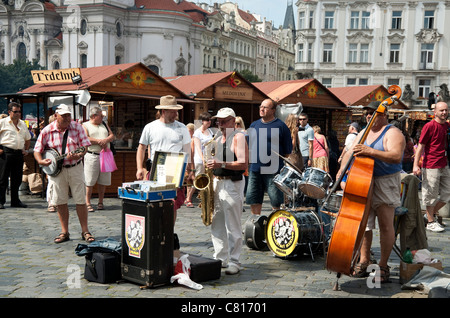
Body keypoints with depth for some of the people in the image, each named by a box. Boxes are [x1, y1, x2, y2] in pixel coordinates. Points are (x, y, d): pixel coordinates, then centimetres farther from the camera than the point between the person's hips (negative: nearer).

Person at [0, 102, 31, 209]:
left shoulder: (23, 124, 17)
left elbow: (28, 139, 29)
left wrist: (26, 150, 16)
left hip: (19, 153, 5)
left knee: (17, 179, 9)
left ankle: (15, 201, 18)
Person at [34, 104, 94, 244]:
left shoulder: (77, 127, -2)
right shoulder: (47, 130, -2)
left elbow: (84, 146, -6)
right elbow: (37, 150, 3)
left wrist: (79, 155, -26)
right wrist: (41, 161, -17)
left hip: (75, 168, -1)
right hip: (56, 169, 1)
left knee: (80, 200, 0)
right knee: (60, 202, 5)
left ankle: (85, 231, 10)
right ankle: (65, 232, 17)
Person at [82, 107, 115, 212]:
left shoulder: (104, 124, 20)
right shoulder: (85, 126, 5)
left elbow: (112, 136, 13)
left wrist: (106, 140, -8)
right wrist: (99, 141, -10)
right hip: (92, 156, -5)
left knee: (103, 181, 5)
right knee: (89, 181, -6)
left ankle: (100, 202, 14)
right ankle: (88, 203, 1)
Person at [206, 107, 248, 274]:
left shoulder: (238, 137, -7)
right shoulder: (218, 139, 17)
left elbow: (243, 163, -18)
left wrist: (221, 164, -25)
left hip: (232, 184, -8)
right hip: (216, 183, 8)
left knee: (233, 227, -3)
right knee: (216, 225, 11)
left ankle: (234, 262, 3)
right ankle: (220, 258, 20)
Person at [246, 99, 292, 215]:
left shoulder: (281, 126, -2)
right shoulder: (254, 125, 13)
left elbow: (288, 150, 0)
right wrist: (250, 161, 12)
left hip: (273, 170, -5)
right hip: (254, 169, 5)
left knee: (276, 201, 1)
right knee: (253, 200, 7)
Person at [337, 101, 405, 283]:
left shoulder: (392, 133, -7)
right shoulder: (364, 133, 17)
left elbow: (396, 156, -23)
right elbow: (350, 152, 20)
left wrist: (371, 152, -34)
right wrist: (342, 170, 3)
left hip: (385, 184, -6)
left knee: (386, 226, -4)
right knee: (363, 222, 7)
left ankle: (383, 266, 6)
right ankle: (364, 261, 17)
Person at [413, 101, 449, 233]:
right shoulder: (429, 126, -10)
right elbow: (421, 146, -11)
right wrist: (415, 165, -17)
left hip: (444, 166, 7)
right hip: (431, 166, -7)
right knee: (431, 195, 2)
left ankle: (432, 214, 29)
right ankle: (431, 222, 14)